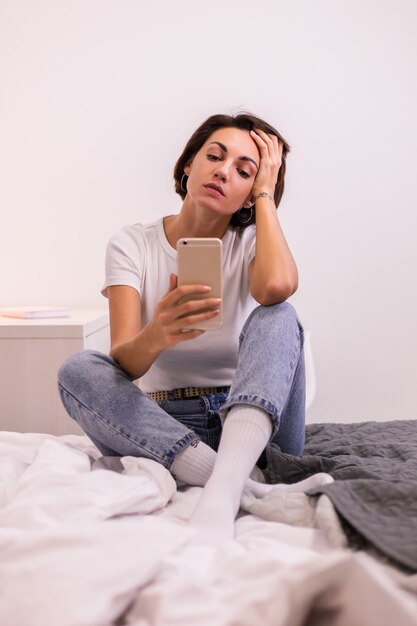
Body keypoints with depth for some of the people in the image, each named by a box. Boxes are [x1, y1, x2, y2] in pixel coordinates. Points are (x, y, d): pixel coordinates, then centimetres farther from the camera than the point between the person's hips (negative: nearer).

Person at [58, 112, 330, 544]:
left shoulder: (251, 241, 1)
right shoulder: (133, 244, -1)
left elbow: (277, 286, -27)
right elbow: (124, 364, -15)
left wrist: (266, 193, -10)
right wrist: (154, 337, -40)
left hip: (252, 422, 0)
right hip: (163, 424, 0)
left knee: (277, 315, -25)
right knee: (77, 371, -26)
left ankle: (221, 496, -46)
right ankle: (252, 488, -38)